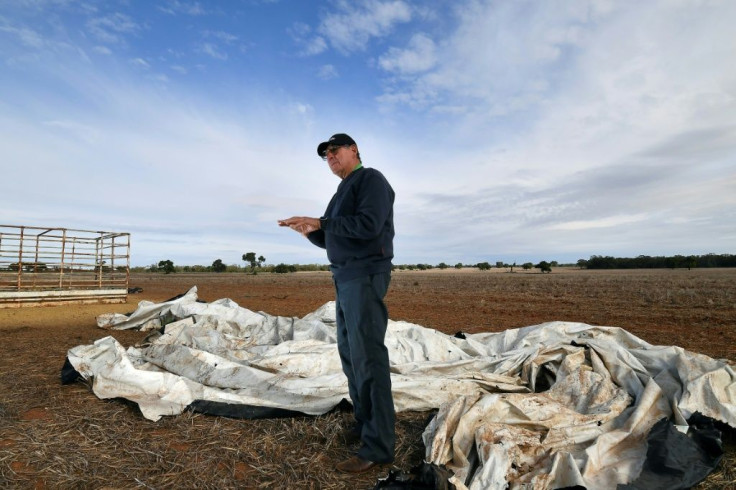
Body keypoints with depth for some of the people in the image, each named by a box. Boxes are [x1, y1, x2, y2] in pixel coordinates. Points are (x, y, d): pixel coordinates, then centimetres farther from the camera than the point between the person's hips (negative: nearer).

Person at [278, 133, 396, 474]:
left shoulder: (371, 179, -6)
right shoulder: (343, 193, 23)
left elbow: (369, 226, -22)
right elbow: (330, 241, 22)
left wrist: (320, 222, -17)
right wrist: (309, 230, 2)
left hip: (365, 277, -10)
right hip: (346, 279, 10)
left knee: (367, 356, -12)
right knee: (350, 353, 11)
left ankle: (378, 446, -5)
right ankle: (367, 423, 22)